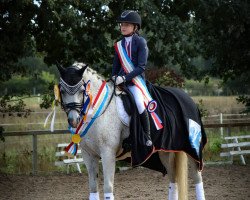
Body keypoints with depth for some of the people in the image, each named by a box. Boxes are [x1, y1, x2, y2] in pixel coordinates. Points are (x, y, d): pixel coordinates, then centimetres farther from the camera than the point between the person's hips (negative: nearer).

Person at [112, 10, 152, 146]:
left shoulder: (141, 42, -4)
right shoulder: (120, 44, 13)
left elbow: (141, 67, -12)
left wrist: (125, 78, -21)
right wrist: (114, 78, 0)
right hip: (121, 79, 6)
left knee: (139, 104, -28)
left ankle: (148, 136, -16)